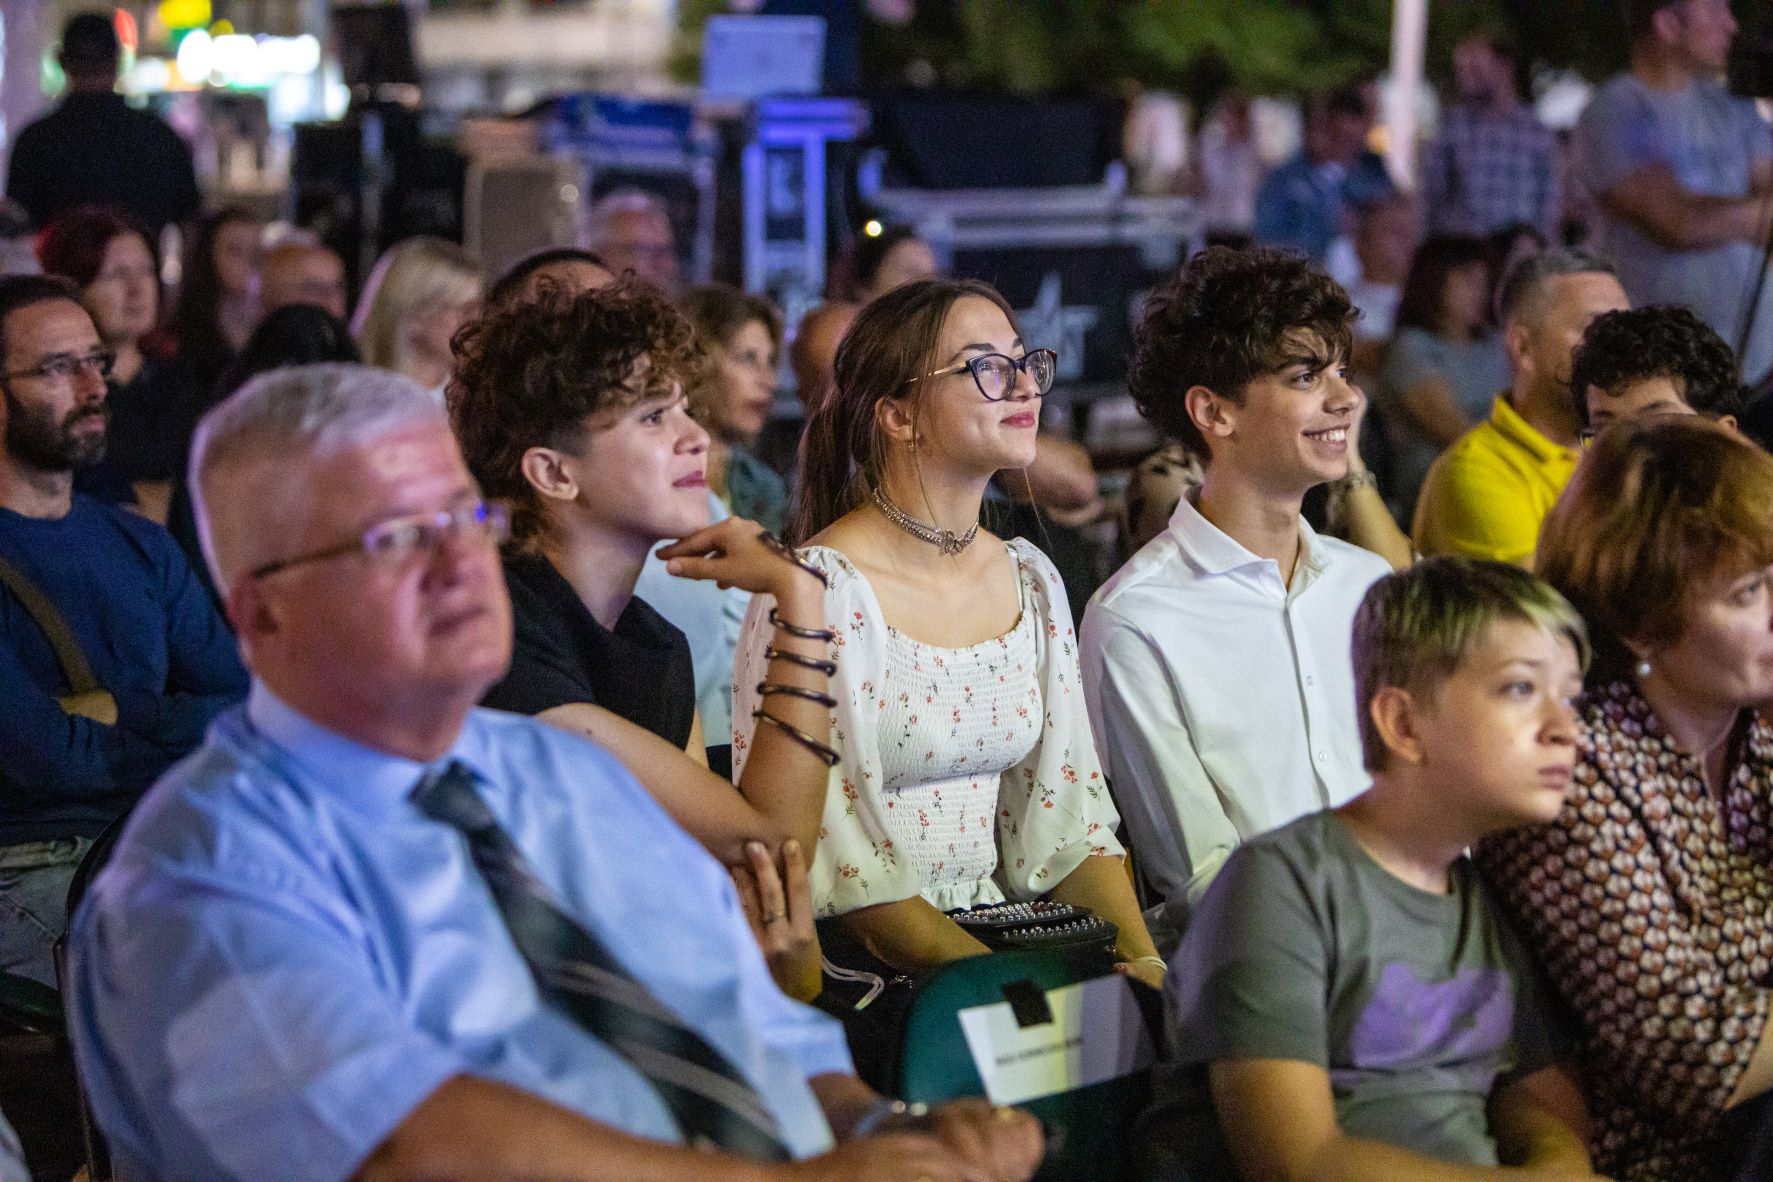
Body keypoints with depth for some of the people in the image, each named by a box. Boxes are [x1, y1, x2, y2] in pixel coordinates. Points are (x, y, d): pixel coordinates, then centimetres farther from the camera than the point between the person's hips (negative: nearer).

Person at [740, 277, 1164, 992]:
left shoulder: (1032, 581, 11)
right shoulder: (819, 589, -12)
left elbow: (1069, 814, 11)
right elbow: (834, 868, -15)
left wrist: (1145, 961, -7)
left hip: (1003, 934, 7)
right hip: (859, 974, -6)